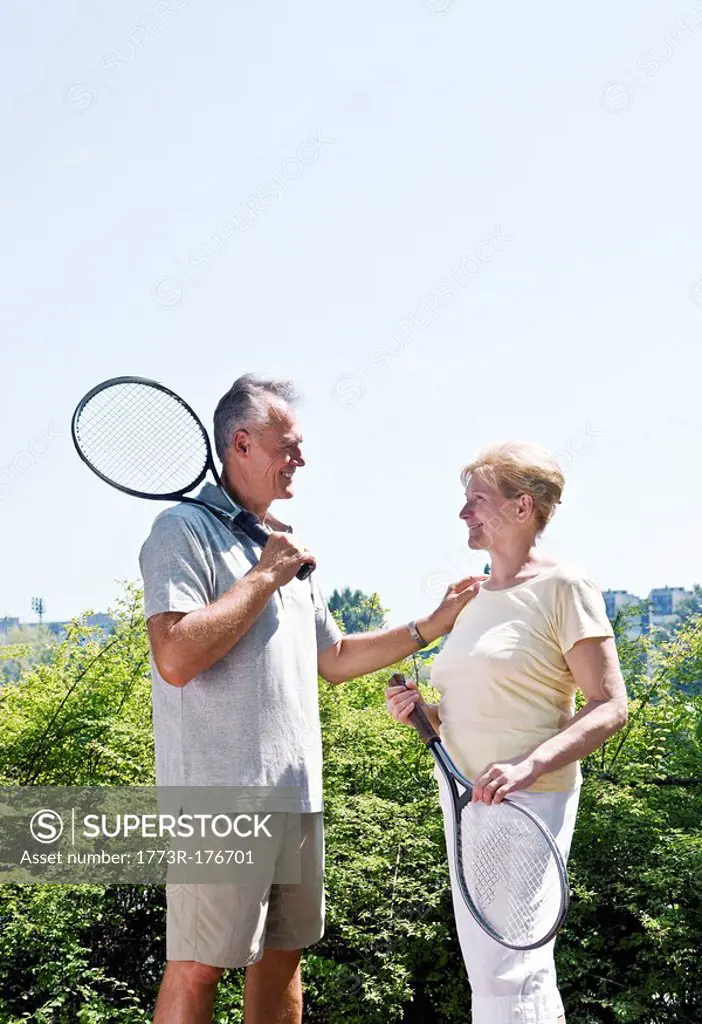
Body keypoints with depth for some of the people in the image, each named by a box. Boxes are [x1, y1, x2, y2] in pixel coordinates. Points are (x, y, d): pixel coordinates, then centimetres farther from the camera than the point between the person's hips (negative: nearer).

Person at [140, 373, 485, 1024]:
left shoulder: (285, 546, 19)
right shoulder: (185, 529, -9)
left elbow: (334, 660, 24)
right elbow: (175, 659, -23)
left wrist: (431, 627, 16)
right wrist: (265, 577, -16)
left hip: (296, 793, 9)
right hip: (220, 796, -8)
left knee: (283, 954, 14)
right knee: (198, 968, -2)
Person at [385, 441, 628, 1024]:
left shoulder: (563, 587, -9)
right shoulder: (472, 599, 14)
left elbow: (610, 707, -13)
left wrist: (530, 765, -26)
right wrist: (421, 711, 1)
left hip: (527, 801, -8)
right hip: (465, 800, 8)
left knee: (504, 976, -11)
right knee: (489, 968, 13)